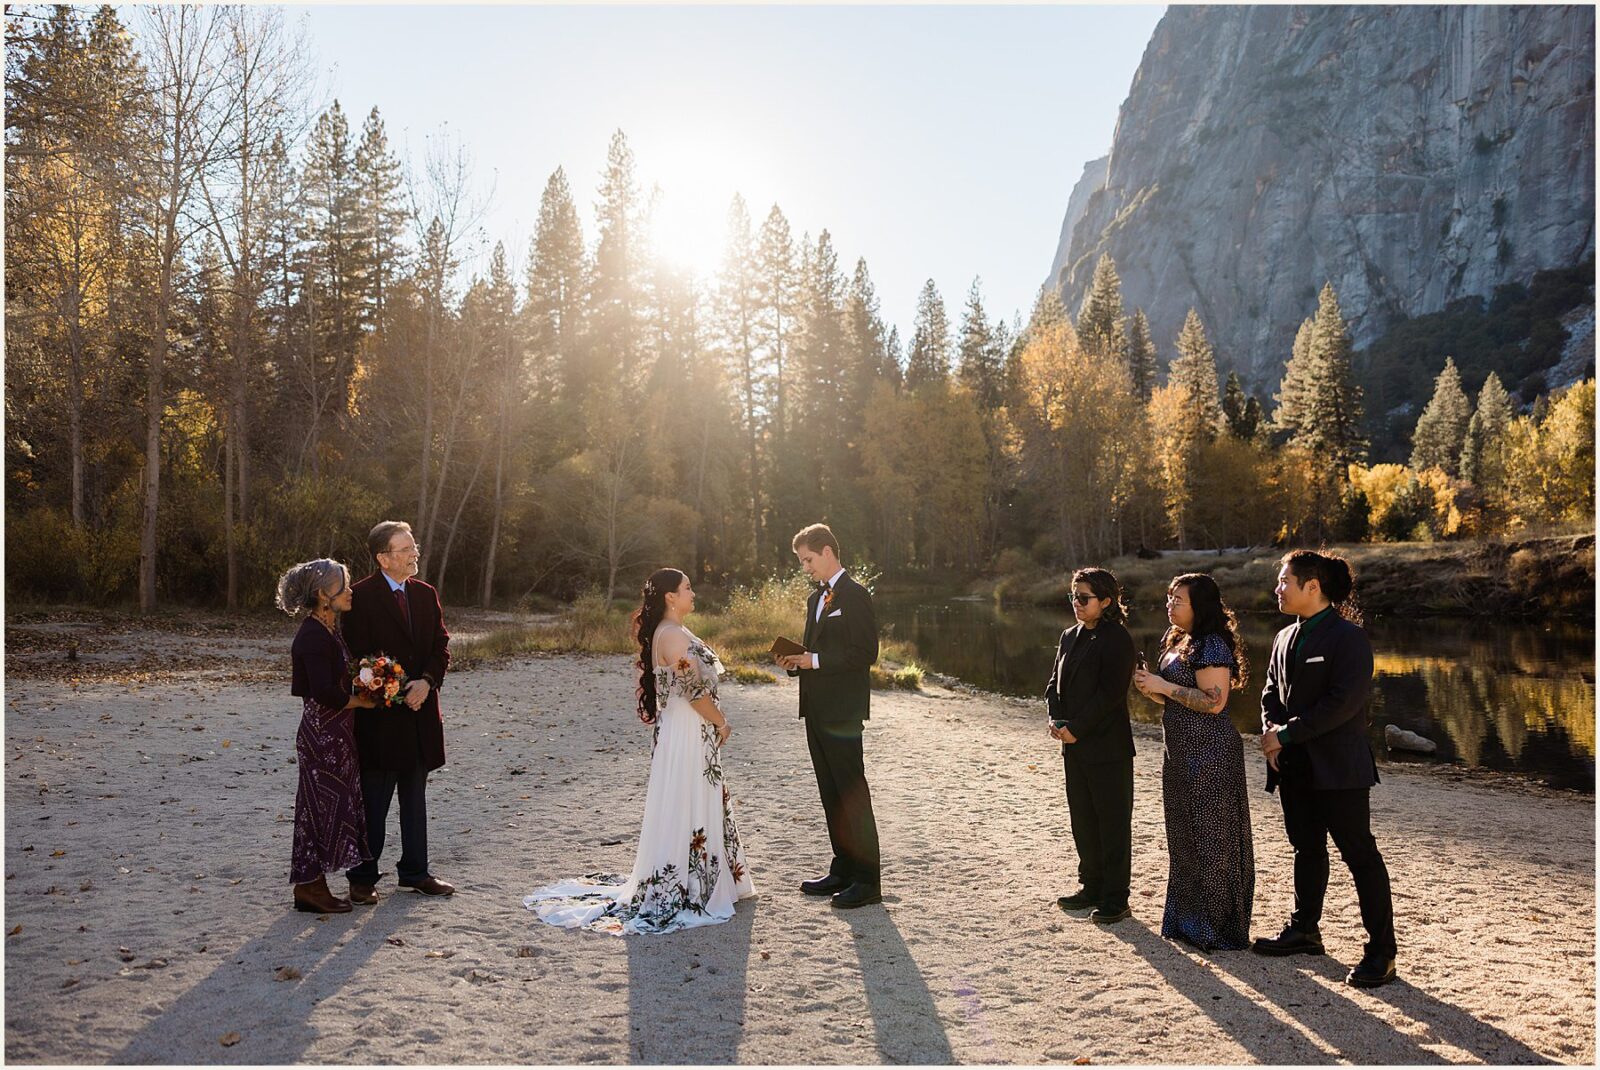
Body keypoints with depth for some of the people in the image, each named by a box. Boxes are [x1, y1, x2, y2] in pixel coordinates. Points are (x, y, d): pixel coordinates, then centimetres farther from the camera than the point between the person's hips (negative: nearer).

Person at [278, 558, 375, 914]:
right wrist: (362, 701, -11)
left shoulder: (328, 631, 12)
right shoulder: (313, 637, -19)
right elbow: (326, 694, -25)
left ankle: (313, 885, 22)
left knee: (327, 807, 13)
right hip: (321, 735, -10)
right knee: (321, 806, -1)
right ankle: (308, 888, 10)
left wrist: (360, 692, 6)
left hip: (334, 735, 10)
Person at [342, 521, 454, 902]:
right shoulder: (361, 597, -10)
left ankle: (414, 872, 26)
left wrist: (426, 682, -10)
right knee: (374, 802, 4)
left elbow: (441, 646, 7)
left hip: (420, 711, 6)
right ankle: (363, 877, 16)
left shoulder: (426, 595, 9)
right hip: (379, 715, -6)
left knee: (415, 798, 15)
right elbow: (358, 655, -12)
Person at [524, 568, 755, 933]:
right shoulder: (674, 635, -19)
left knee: (695, 806, 17)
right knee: (686, 807, -3)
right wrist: (721, 723, -9)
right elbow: (694, 690, -22)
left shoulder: (668, 633, 13)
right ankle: (684, 891, 6)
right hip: (687, 734, -10)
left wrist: (716, 721, 13)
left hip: (688, 733, 10)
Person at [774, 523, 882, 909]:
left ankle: (867, 880, 2)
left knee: (852, 793, -5)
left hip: (843, 711, -9)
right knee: (831, 793, 14)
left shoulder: (854, 596, -10)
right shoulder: (816, 598, 17)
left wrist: (814, 660, -19)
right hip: (817, 709, 9)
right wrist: (795, 661, 4)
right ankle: (843, 870, 24)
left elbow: (865, 652, -17)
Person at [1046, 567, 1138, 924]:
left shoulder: (1117, 639, -12)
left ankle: (1115, 899, 10)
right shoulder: (1070, 636, 13)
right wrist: (1056, 719, -5)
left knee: (1113, 823, 2)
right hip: (1074, 747, 8)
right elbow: (1055, 683, 13)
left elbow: (1110, 693, -18)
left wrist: (1076, 728, -17)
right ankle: (1091, 888, 28)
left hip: (1107, 747, -8)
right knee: (1083, 820, 15)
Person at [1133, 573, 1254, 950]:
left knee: (1210, 835, -2)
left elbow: (1214, 701, -23)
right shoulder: (1177, 642, 14)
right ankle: (1188, 918, 27)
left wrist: (1165, 687, -20)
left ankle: (1220, 926, 9)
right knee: (1184, 835, 15)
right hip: (1181, 751, 10)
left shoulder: (1212, 646, -16)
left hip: (1209, 753, -10)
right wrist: (1153, 688, 2)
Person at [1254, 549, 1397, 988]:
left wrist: (1288, 733, -18)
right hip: (1295, 767, 8)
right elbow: (1272, 691, 16)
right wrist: (1271, 733, -3)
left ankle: (1380, 951, 8)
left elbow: (1344, 701, -21)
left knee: (1360, 854, -1)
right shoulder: (1286, 638, 12)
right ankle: (1304, 930, 31)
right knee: (1307, 850, 18)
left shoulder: (1348, 636, -13)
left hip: (1337, 768, -8)